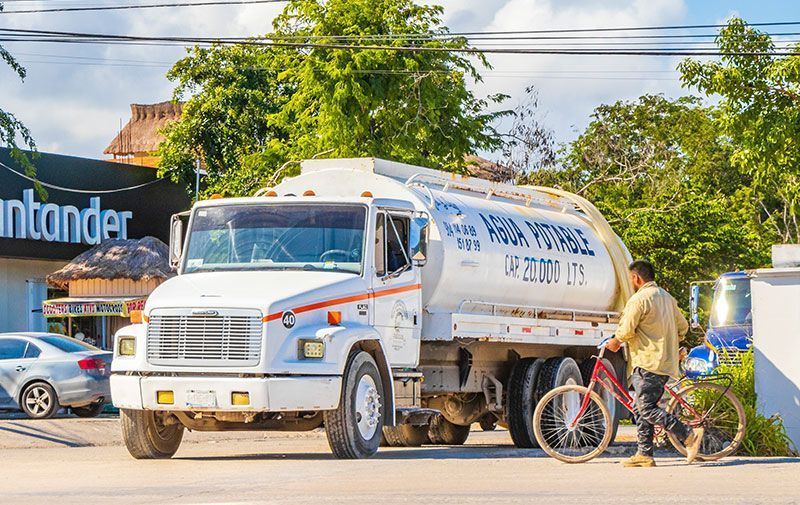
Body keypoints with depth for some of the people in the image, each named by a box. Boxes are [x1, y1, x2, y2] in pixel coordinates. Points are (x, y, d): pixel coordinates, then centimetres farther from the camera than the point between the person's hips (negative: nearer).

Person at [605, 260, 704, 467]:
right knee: (642, 408, 12)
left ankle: (690, 435, -16)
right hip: (666, 363, 10)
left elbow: (626, 331, -15)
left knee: (648, 409, -9)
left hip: (647, 363, -10)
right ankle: (644, 454, 10)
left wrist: (615, 341, 4)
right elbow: (683, 327, 21)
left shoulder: (639, 299, -12)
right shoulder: (667, 297, 17)